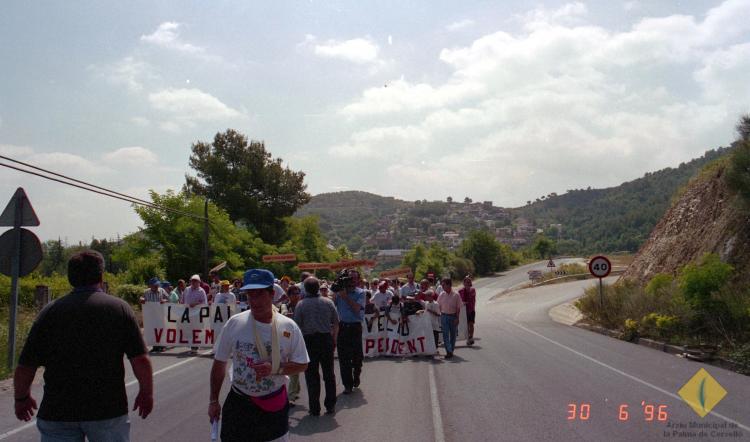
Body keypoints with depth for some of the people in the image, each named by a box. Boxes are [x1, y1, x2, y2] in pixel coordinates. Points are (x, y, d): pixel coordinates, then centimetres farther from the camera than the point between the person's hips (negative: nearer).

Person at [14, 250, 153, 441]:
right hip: (109, 410, -1)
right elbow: (141, 360, -8)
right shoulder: (119, 307, -4)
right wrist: (146, 393, 7)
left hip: (57, 412, 1)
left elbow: (25, 367, 1)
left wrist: (21, 398, 19)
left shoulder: (50, 311, 0)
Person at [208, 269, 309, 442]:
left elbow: (302, 364, -2)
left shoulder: (289, 327, -10)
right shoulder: (234, 323, -9)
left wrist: (275, 369, -19)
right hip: (238, 403, 0)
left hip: (274, 405, 0)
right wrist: (213, 401, 5)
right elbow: (219, 363, 2)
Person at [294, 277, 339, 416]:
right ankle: (330, 406, 17)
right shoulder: (328, 302, 1)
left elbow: (297, 326, -6)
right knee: (329, 373, 12)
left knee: (312, 375, 6)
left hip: (309, 340, -2)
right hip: (326, 339, 2)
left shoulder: (301, 304, -7)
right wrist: (334, 339, 16)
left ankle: (314, 408, 10)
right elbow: (336, 323, 5)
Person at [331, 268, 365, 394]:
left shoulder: (360, 293, 0)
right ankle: (347, 384, 11)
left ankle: (356, 375, 35)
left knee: (357, 355, 6)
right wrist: (335, 292, -11)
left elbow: (357, 308, -14)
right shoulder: (339, 291, 4)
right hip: (342, 326, 1)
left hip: (355, 327, -1)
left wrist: (345, 296, -17)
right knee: (344, 357, 1)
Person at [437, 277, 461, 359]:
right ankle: (449, 351, -9)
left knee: (453, 334, 8)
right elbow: (438, 306, 7)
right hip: (444, 316, 1)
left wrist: (456, 318, -8)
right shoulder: (441, 295, 1)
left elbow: (458, 308, -3)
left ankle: (451, 351, 21)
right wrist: (440, 315, 1)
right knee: (445, 334, -7)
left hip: (453, 316, -1)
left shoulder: (456, 295, -6)